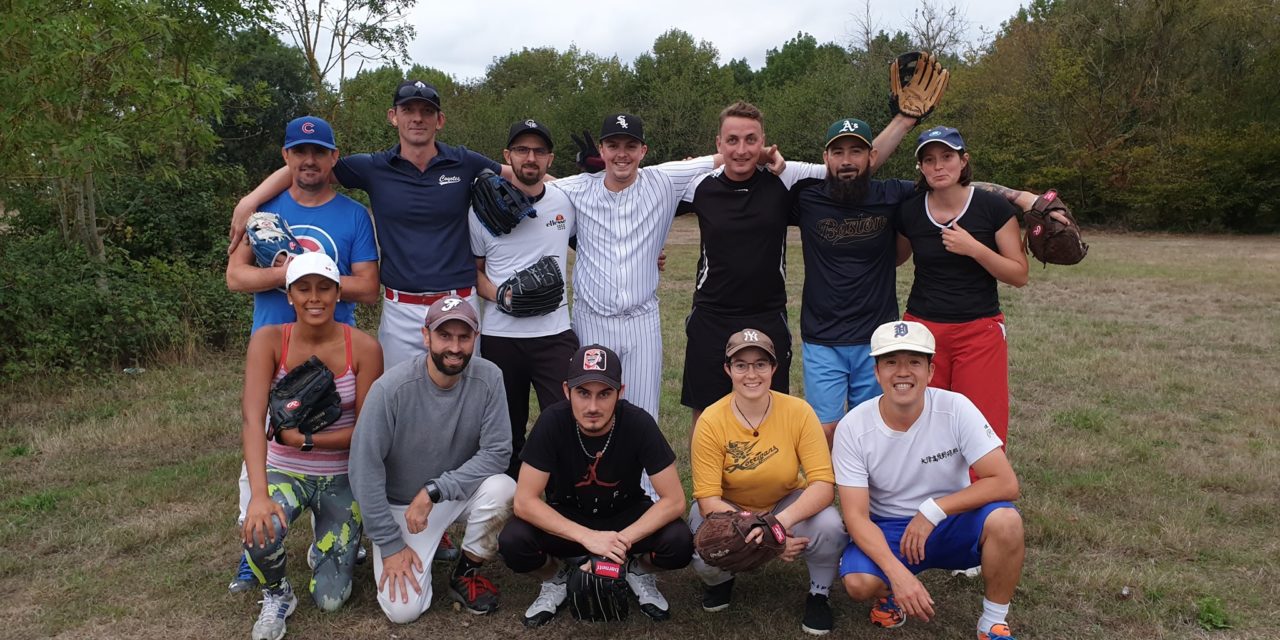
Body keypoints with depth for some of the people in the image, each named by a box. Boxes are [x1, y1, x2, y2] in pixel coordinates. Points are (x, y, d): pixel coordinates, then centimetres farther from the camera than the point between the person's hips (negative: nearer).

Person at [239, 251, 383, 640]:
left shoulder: (364, 348, -15)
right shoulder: (268, 341, -13)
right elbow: (252, 419, -25)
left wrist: (301, 438, -23)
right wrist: (258, 494, -37)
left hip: (343, 477, 0)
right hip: (285, 471, 1)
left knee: (330, 599, -3)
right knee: (258, 533, -32)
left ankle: (325, 547, 35)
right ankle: (276, 595, 5)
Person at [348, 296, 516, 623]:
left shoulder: (488, 378, -18)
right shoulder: (392, 387, -24)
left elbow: (497, 453, -18)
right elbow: (365, 468, -19)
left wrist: (434, 491, -26)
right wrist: (390, 544, -15)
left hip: (459, 492, 2)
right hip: (399, 503, -2)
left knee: (502, 488, -30)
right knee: (404, 609, -14)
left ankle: (467, 572, -1)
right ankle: (429, 547, 19)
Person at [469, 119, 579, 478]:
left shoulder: (567, 202, 4)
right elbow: (473, 270, 8)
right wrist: (500, 295, -11)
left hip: (555, 332, 0)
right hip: (499, 336, 0)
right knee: (506, 430, 12)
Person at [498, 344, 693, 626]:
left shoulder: (638, 423, -25)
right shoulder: (552, 422, -26)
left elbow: (674, 500, -21)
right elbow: (525, 502, -24)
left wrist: (623, 540, -33)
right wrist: (588, 537, -34)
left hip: (626, 514, 0)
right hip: (566, 518, 0)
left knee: (680, 544, -29)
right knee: (512, 543, -29)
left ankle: (639, 572, 8)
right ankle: (555, 579, 6)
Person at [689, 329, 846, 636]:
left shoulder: (798, 412, -20)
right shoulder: (711, 421, -21)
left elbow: (823, 483, -23)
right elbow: (708, 498, -21)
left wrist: (782, 521, -42)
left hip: (787, 504, 1)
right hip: (728, 509, 0)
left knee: (829, 527, -30)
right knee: (706, 556, -30)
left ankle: (818, 594, 4)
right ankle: (720, 581, 11)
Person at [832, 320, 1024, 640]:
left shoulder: (956, 409, -16)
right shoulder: (853, 428, -17)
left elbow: (1005, 483, -18)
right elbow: (856, 515, -18)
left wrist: (933, 511, -24)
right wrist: (897, 573, -33)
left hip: (951, 523, 1)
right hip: (886, 530, -1)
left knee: (1005, 520, -30)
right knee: (858, 583, -31)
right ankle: (892, 594, 9)